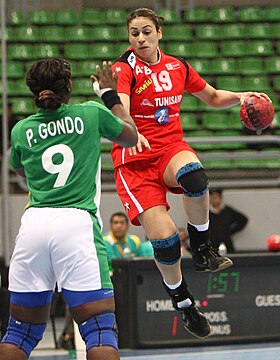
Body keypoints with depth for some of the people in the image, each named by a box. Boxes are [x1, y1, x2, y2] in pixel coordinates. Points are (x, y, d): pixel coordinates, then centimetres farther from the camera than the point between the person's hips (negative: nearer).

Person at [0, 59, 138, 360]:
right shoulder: (91, 113, 4)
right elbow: (130, 137, 24)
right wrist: (110, 94, 36)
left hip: (33, 223, 3)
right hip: (77, 222, -3)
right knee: (99, 327, -6)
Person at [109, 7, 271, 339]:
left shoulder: (177, 67, 9)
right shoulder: (124, 69, -6)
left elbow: (213, 97, 25)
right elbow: (120, 110, -26)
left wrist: (239, 97, 4)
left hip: (172, 148, 2)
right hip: (134, 159, -2)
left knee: (192, 174, -37)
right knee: (163, 236, -17)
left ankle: (202, 249, -17)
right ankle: (183, 302, 8)